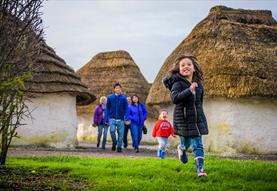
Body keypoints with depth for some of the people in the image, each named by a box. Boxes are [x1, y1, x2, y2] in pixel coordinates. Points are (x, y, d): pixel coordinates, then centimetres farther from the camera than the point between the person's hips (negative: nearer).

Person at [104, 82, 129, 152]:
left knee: (120, 133, 0)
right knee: (112, 130, -18)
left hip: (121, 119, 0)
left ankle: (119, 147, 14)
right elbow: (107, 108, 9)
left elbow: (126, 109, 0)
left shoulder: (123, 98, 2)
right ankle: (114, 143, 7)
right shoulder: (110, 97, 5)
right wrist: (106, 119, 3)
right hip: (112, 118, 0)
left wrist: (127, 118, -11)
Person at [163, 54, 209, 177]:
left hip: (198, 119, 4)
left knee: (198, 145, -2)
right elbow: (175, 98, -33)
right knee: (186, 143, 13)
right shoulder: (178, 84, -15)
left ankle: (200, 169, 0)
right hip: (183, 119, -3)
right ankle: (181, 150, 49)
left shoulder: (198, 83, 2)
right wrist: (189, 90, -40)